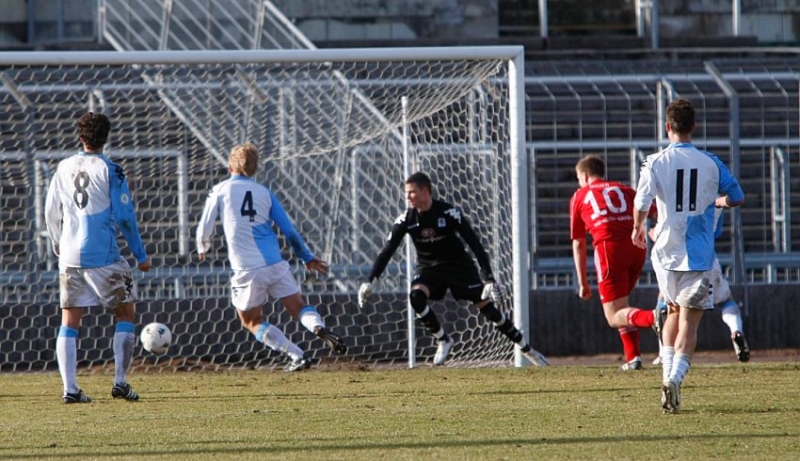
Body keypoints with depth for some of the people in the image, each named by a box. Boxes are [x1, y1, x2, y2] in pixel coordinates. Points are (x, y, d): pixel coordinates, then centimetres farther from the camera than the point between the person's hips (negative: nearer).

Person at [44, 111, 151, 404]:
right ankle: (120, 382, 2)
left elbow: (51, 212, 14)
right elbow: (124, 215, -7)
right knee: (124, 313, 10)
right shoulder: (109, 170, -5)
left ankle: (70, 388, -2)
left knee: (69, 322, 6)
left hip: (70, 258, 4)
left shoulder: (64, 168, 7)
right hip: (104, 256, -4)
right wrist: (140, 255, 1)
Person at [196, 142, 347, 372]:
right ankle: (319, 327, -25)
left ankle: (298, 356, 0)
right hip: (275, 264, 3)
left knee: (252, 321, 14)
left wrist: (202, 248, 28)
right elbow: (289, 230, 12)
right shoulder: (265, 193, 12)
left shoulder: (220, 191, 4)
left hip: (246, 270, -3)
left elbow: (205, 228, 6)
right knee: (299, 307, 10)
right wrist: (308, 258, 23)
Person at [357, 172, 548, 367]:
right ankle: (443, 341, -8)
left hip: (458, 265, -2)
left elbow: (475, 245, -21)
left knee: (487, 306, -5)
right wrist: (369, 282, -17)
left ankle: (526, 349, 8)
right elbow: (387, 251, -8)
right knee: (416, 297, -28)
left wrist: (489, 279, -29)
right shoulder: (406, 220, -13)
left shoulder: (449, 213, -22)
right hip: (428, 268, 2)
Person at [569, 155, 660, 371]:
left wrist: (583, 283, 27)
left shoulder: (579, 196, 21)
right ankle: (632, 357, 11)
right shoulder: (624, 190, 26)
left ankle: (653, 317, -34)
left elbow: (578, 244, 23)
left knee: (614, 317, -4)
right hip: (637, 246, 4)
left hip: (609, 246, -4)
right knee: (619, 303, 24)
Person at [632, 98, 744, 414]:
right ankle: (676, 377, -20)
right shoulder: (710, 163, 0)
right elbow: (737, 198, 9)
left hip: (666, 252, 1)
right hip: (699, 255, -1)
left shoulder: (655, 162, -5)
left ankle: (668, 373, 12)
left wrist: (637, 229, 6)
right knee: (690, 320, -2)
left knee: (674, 312, 22)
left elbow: (642, 202, -15)